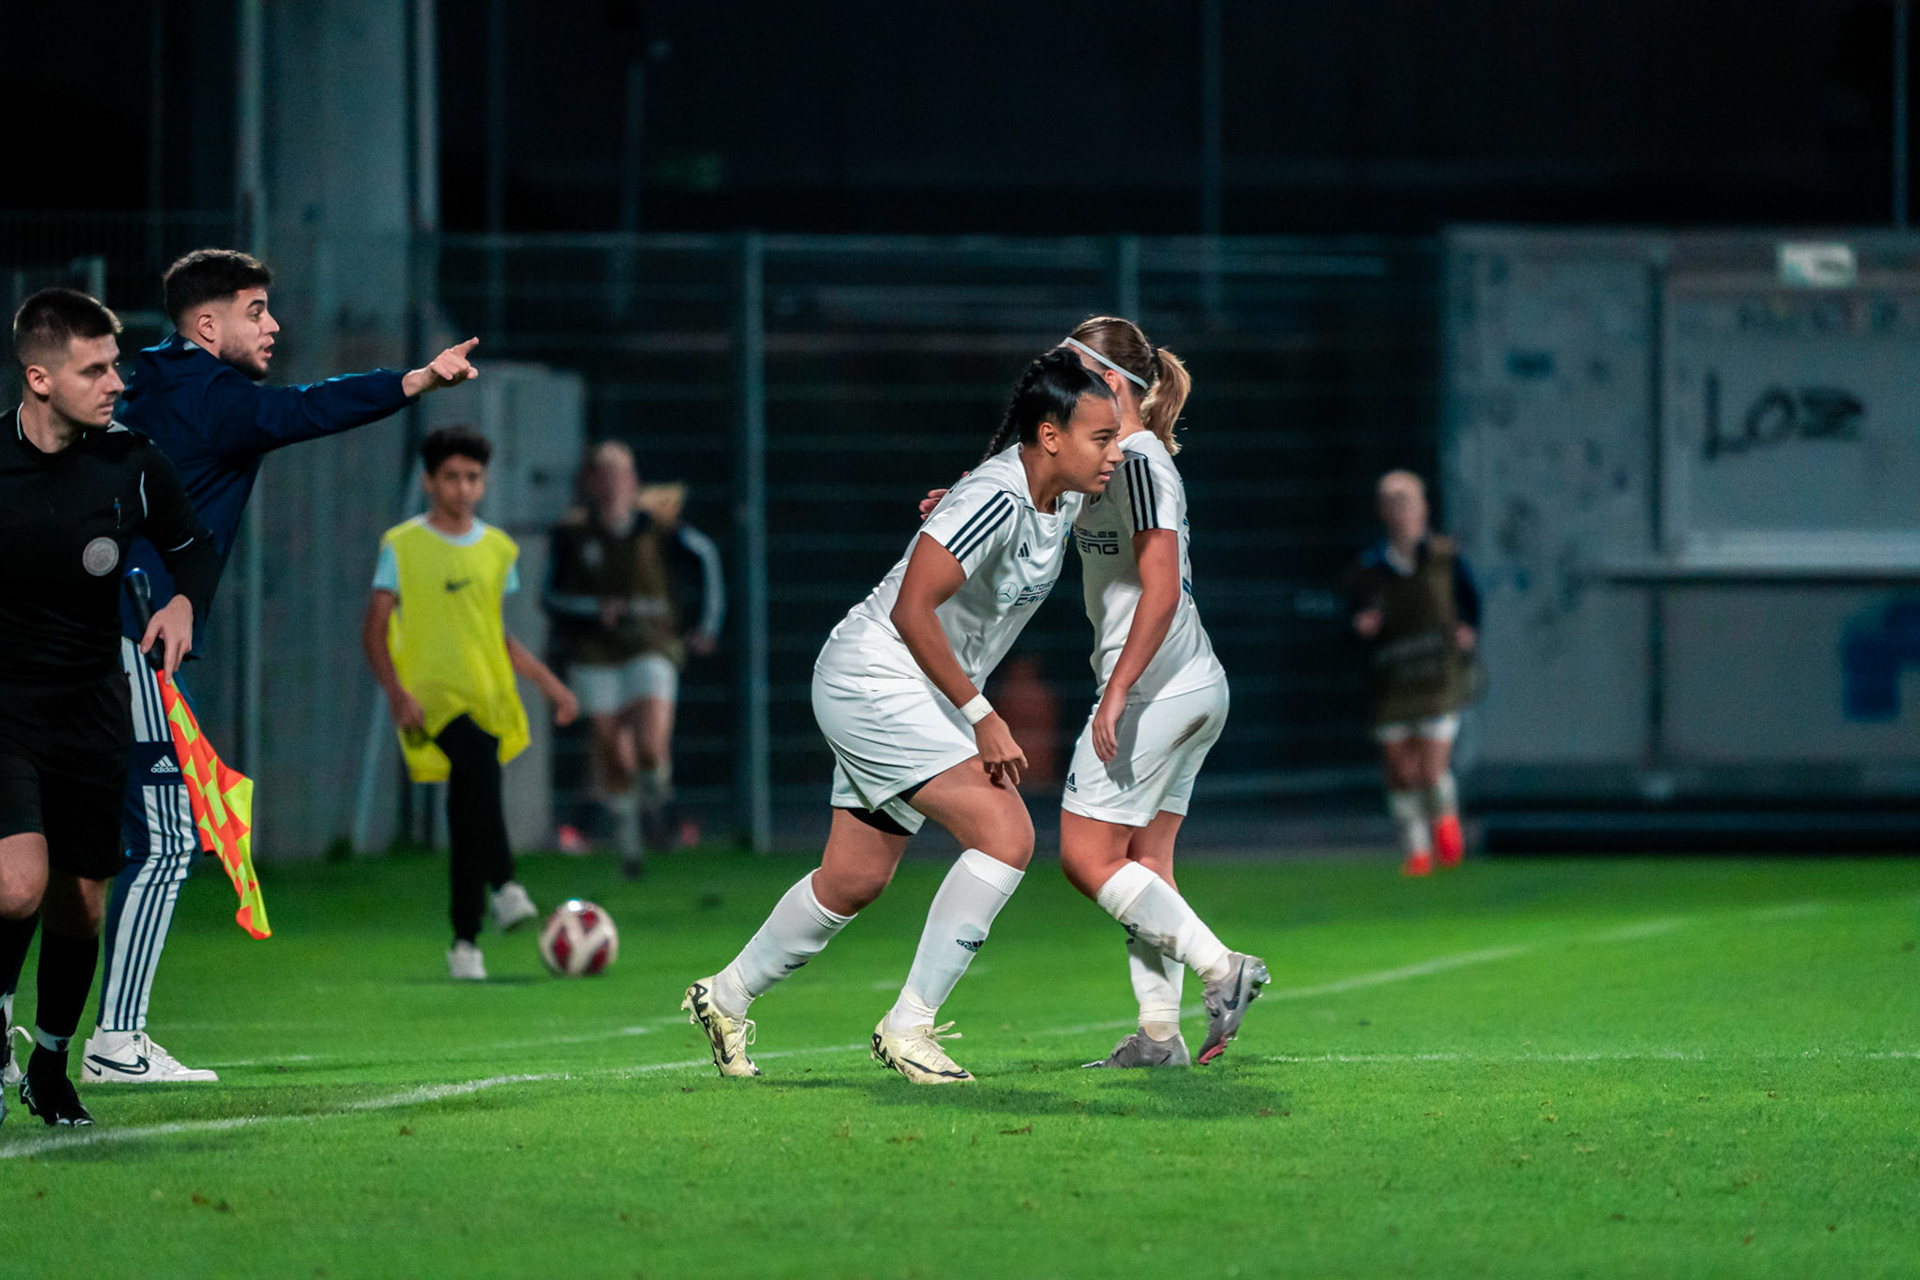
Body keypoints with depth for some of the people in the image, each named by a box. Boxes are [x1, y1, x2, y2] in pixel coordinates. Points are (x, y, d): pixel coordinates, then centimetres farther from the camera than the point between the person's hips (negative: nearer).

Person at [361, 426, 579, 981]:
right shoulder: (402, 546, 2)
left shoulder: (498, 549, 15)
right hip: (431, 699, -5)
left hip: (487, 698, 5)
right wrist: (395, 691, -15)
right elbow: (374, 631, 0)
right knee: (480, 760, -34)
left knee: (468, 822, 0)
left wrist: (549, 683, 17)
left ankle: (465, 942, 7)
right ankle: (504, 887, -40)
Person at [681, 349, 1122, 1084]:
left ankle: (727, 998, 32)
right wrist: (981, 717, -24)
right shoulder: (996, 499, -25)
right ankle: (908, 1026, -16)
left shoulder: (1060, 501, 3)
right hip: (874, 678, -10)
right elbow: (912, 610, -27)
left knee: (854, 882, 14)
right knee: (1006, 832, -20)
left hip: (915, 694, 10)